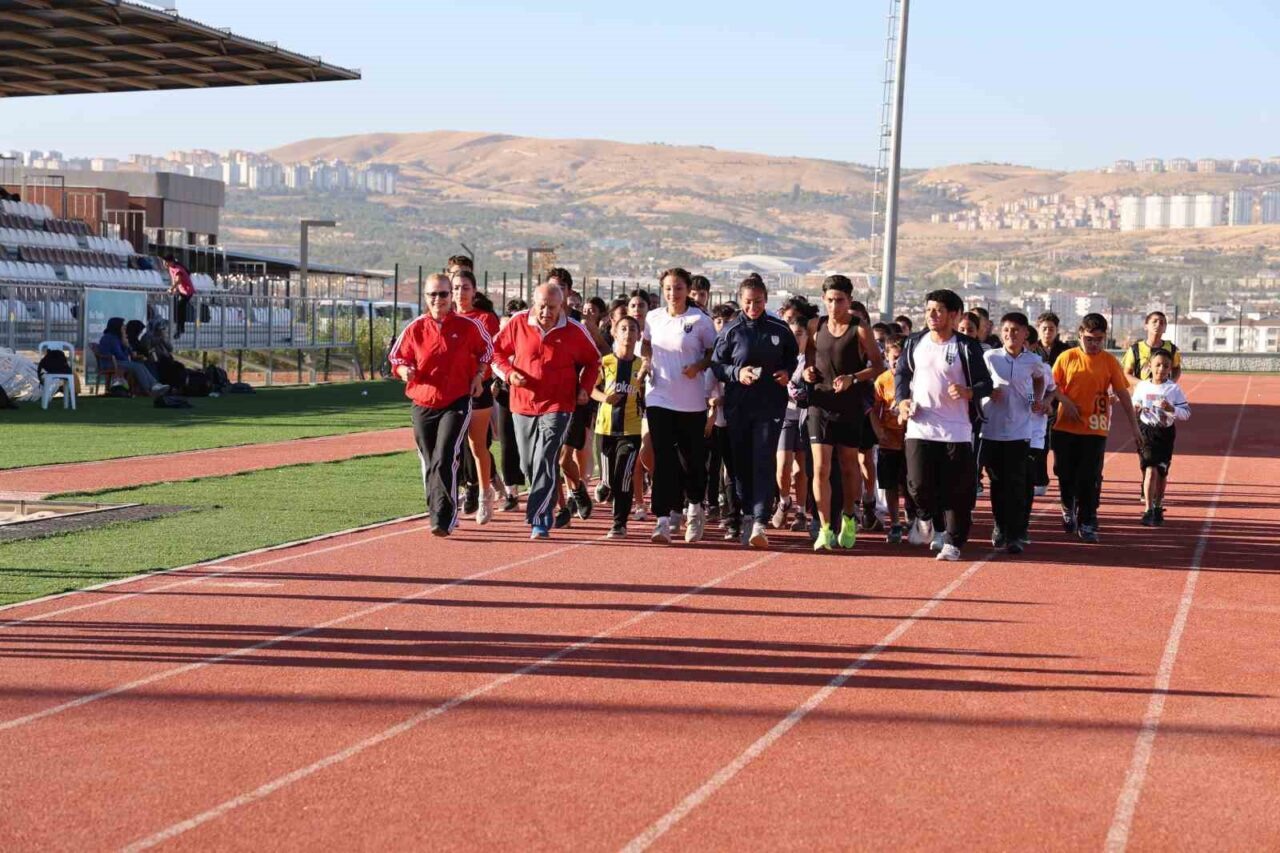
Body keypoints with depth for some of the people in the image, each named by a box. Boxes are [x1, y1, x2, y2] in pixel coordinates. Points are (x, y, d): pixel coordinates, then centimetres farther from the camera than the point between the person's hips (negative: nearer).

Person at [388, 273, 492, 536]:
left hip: (457, 403, -3)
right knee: (429, 465, 9)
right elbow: (396, 357, 8)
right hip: (423, 404, 3)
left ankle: (444, 519, -15)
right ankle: (439, 516, 25)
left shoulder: (468, 326, -3)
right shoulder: (415, 328, 0)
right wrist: (404, 371, -13)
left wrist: (479, 376, 3)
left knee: (444, 461, -17)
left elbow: (486, 350, 14)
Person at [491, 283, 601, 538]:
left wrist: (585, 388, -2)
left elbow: (593, 361, 11)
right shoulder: (518, 323, -2)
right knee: (528, 465, 10)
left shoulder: (574, 330, -4)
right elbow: (497, 351, 9)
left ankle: (540, 520, -14)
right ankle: (545, 507, 31)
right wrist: (508, 372, -9)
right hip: (522, 405, 3)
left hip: (557, 407, -3)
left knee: (545, 462, -14)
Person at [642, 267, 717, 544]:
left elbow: (715, 353, 4)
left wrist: (699, 366, -14)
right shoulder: (653, 318, 6)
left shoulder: (700, 321, -4)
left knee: (692, 458, 8)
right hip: (658, 397, 2)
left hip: (691, 401, -2)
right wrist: (646, 362, 3)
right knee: (663, 459, -5)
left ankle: (694, 507, 33)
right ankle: (663, 521, -7)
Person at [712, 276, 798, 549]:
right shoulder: (731, 331, 3)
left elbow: (793, 359, 19)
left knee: (763, 463, -11)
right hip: (737, 406, 1)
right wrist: (736, 373, -13)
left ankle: (760, 522, -17)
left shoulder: (780, 330, 6)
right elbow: (715, 365, 5)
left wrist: (787, 373, -2)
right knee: (741, 463, 7)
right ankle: (748, 514, 23)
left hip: (770, 406, -1)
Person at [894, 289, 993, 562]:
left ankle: (953, 542, 13)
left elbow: (986, 384, 1)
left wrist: (967, 392, -21)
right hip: (920, 427, 2)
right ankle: (925, 518, 24)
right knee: (918, 484, -8)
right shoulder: (915, 343, 8)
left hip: (957, 431, -2)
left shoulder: (967, 347, -2)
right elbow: (901, 373, 18)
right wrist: (902, 400, 0)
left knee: (957, 490, 0)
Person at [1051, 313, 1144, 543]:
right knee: (1065, 473, 7)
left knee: (1090, 478, -3)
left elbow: (1123, 394, 1)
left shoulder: (1109, 361, -1)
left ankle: (1086, 523, 7)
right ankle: (1069, 507, 33)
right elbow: (1052, 384, 7)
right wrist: (1065, 401, -13)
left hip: (1095, 429, -1)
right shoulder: (1067, 357, 1)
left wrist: (1134, 427, -1)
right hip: (1066, 427, 1)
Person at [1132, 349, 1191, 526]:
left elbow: (1186, 412, -4)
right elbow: (1134, 407, 13)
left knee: (1162, 472, 9)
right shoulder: (1142, 386, 0)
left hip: (1166, 432, 1)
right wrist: (1136, 409, -9)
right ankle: (1149, 510, -8)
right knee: (1150, 470, -12)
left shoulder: (1174, 389, -4)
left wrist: (1172, 409, -22)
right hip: (1146, 431, -1)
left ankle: (1158, 508, 28)